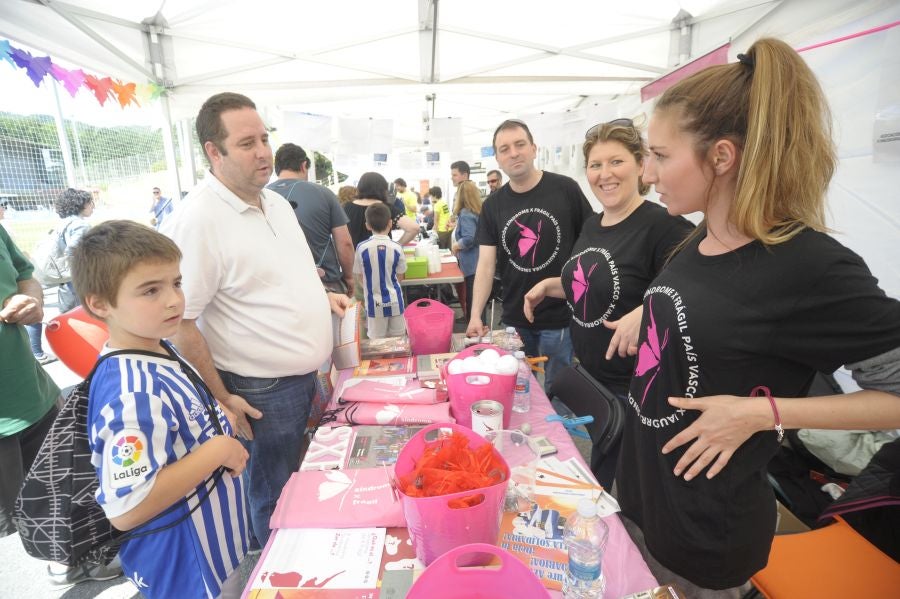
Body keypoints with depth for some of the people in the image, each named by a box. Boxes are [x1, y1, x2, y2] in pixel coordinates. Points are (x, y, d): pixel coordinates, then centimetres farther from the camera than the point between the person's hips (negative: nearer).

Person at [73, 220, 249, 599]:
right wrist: (217, 450, -29)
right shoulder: (132, 394, -33)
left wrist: (216, 423, -2)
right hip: (185, 565, -8)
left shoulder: (158, 352, -4)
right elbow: (127, 510, -32)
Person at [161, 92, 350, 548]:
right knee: (276, 499, 14)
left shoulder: (276, 201, 6)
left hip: (305, 376, 8)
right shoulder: (196, 220, -21)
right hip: (261, 393, -8)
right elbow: (178, 323, -20)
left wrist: (321, 296, 4)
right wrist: (221, 399, -16)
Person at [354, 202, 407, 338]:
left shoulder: (362, 247, -11)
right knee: (398, 339, 14)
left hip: (374, 302, 0)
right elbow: (399, 276, 2)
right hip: (394, 301, 1)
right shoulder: (397, 247, -9)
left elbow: (359, 277, 1)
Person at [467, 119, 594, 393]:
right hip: (514, 319, 3)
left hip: (560, 318, -3)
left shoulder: (565, 189, -7)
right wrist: (475, 316, -10)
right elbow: (486, 263, -1)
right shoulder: (492, 205, 2)